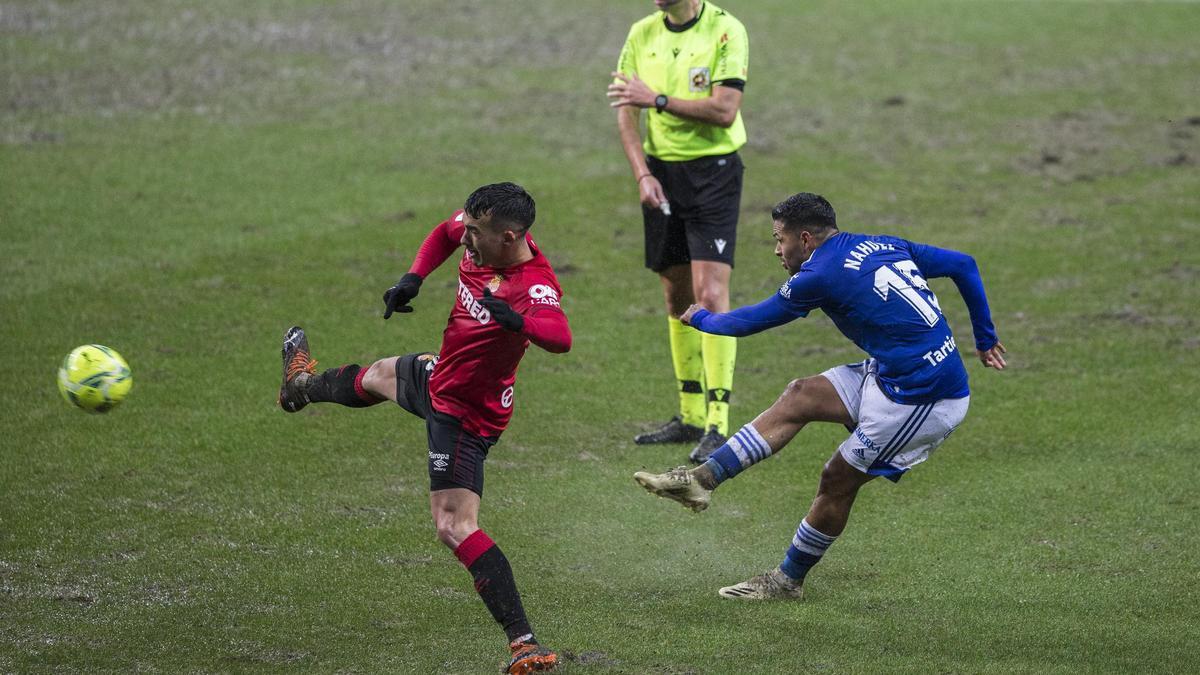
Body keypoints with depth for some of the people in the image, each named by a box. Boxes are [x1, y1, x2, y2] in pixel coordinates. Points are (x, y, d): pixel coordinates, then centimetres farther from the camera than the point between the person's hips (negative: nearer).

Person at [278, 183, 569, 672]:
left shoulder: (536, 287, -36)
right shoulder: (483, 239, -12)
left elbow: (560, 338, -55)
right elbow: (445, 232, 10)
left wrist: (518, 321, -73)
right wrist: (413, 279, -3)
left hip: (464, 412, -10)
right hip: (438, 374, 10)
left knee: (454, 526, -18)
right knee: (377, 376, 39)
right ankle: (306, 386, 76)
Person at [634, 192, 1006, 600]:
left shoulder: (822, 275, -13)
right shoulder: (883, 245, 11)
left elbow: (753, 320, 1)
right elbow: (963, 265, 15)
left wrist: (702, 318, 21)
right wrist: (985, 339, 22)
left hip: (923, 402, -9)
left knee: (838, 481, 3)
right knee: (800, 396, 4)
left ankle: (788, 580, 18)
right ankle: (704, 479, 1)